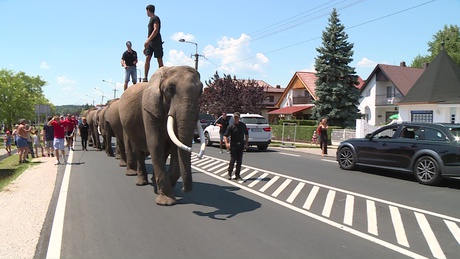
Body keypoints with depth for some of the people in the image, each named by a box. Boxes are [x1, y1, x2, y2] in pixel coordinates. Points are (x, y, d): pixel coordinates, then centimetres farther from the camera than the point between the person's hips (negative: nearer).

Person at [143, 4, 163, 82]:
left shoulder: (155, 18, -3)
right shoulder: (151, 19, 23)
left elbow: (156, 30, -16)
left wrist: (148, 40, -25)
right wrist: (145, 46, 21)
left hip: (156, 42, -8)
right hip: (150, 42, 8)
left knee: (159, 60, -5)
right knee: (147, 58, -6)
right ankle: (145, 78, -11)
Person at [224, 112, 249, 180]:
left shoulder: (243, 125, 6)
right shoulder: (231, 126, -6)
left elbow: (246, 134, 16)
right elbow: (225, 136, -10)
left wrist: (246, 143, 8)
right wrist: (226, 143, -27)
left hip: (241, 145, 4)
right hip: (233, 145, -4)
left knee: (239, 161, 5)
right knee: (233, 160, -4)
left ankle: (237, 175, 14)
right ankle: (229, 174, 13)